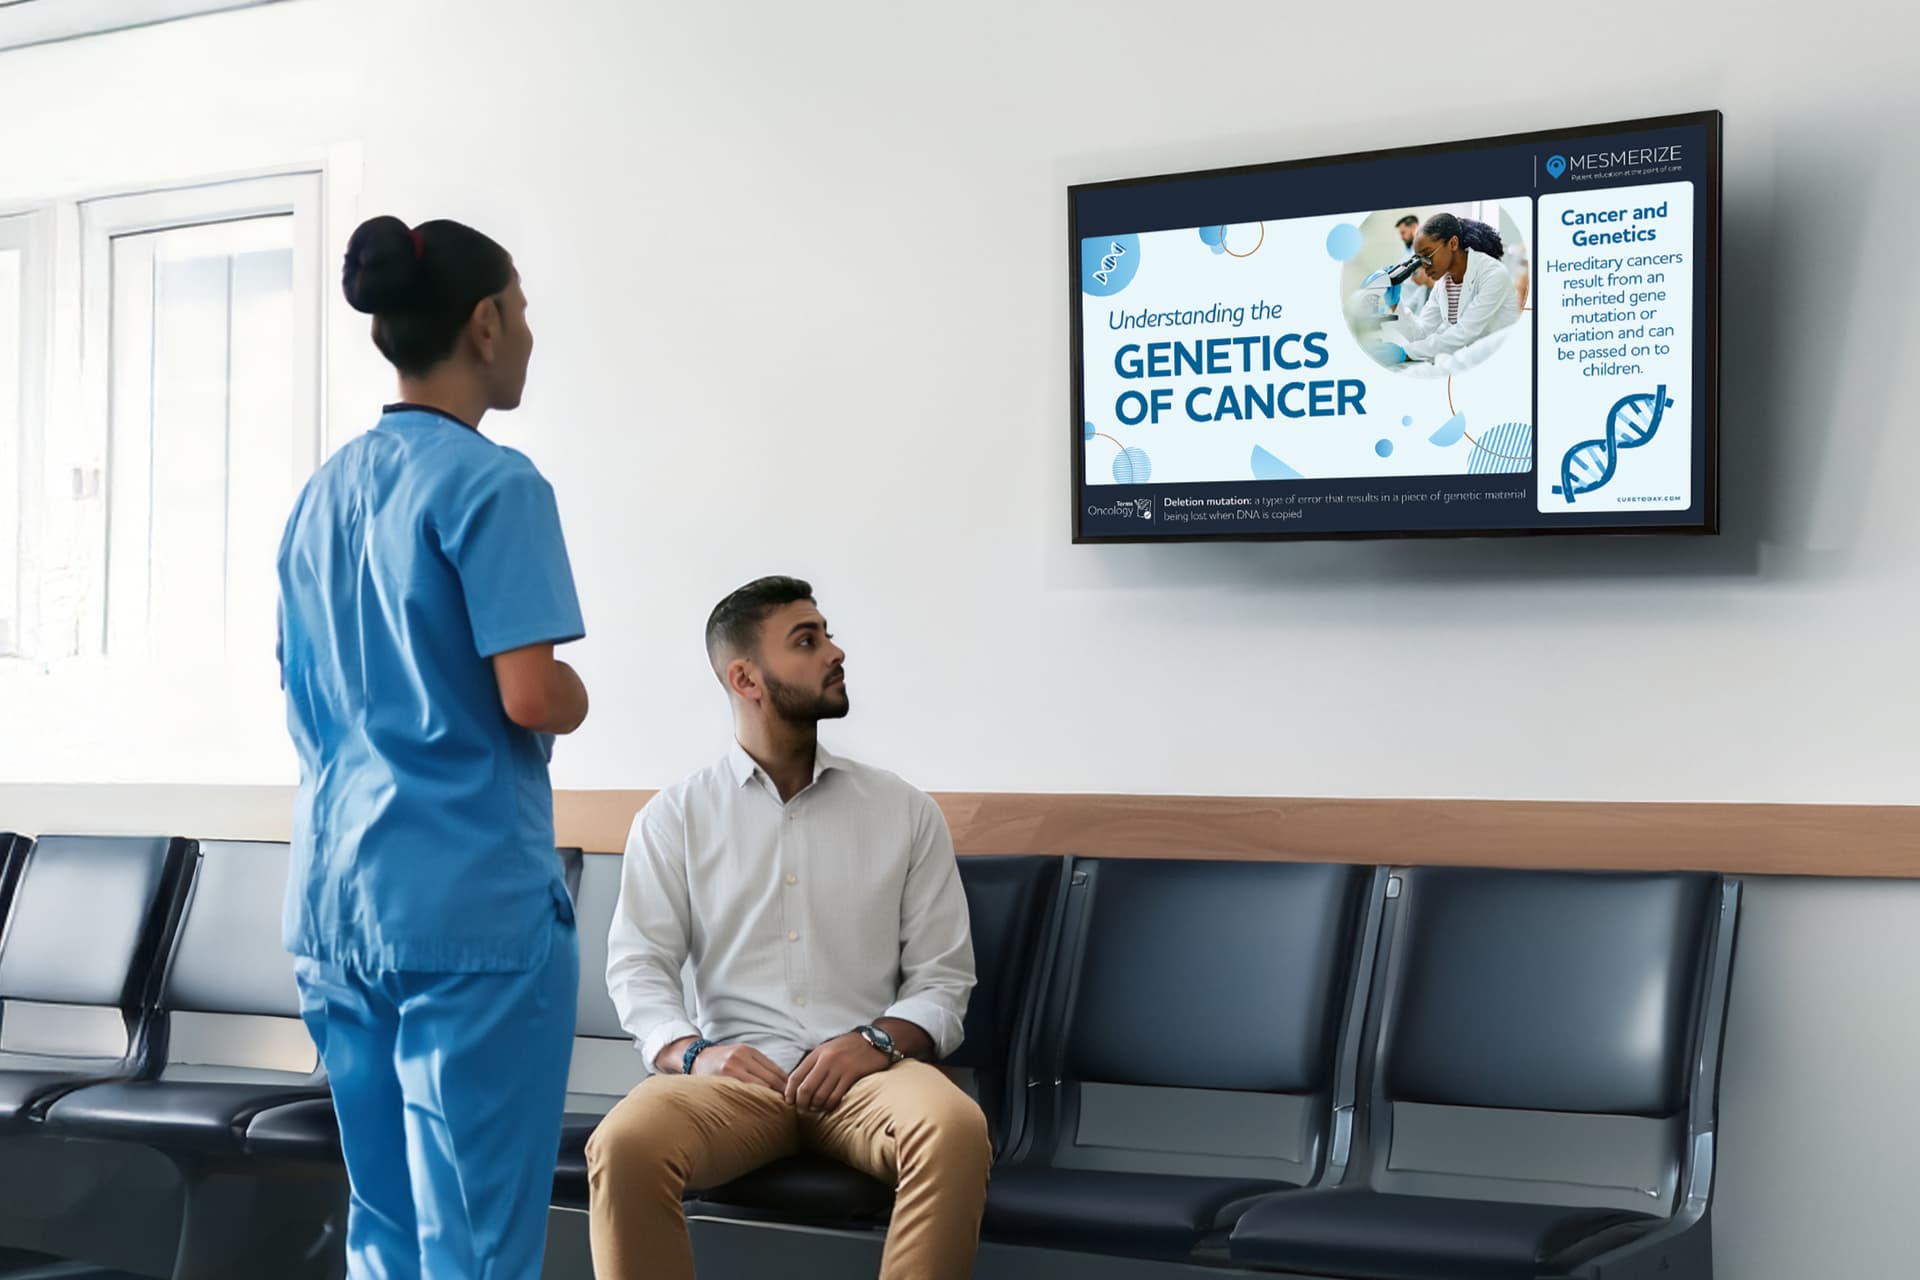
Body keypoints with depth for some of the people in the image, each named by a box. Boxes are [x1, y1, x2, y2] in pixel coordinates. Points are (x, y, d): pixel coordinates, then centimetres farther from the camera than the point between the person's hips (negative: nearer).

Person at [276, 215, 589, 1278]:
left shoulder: (320, 495, 14)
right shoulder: (493, 484, -10)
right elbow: (534, 699, -17)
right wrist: (577, 700, 2)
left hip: (332, 892, 8)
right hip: (468, 899, -8)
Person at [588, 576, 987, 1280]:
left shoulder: (905, 811, 11)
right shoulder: (674, 817, 10)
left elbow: (943, 976, 8)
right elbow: (637, 965, 4)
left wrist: (878, 1041, -12)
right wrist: (690, 1053, -16)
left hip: (868, 1071, 1)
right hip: (734, 1072, 0)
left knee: (956, 1131, -34)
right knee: (624, 1145, -33)